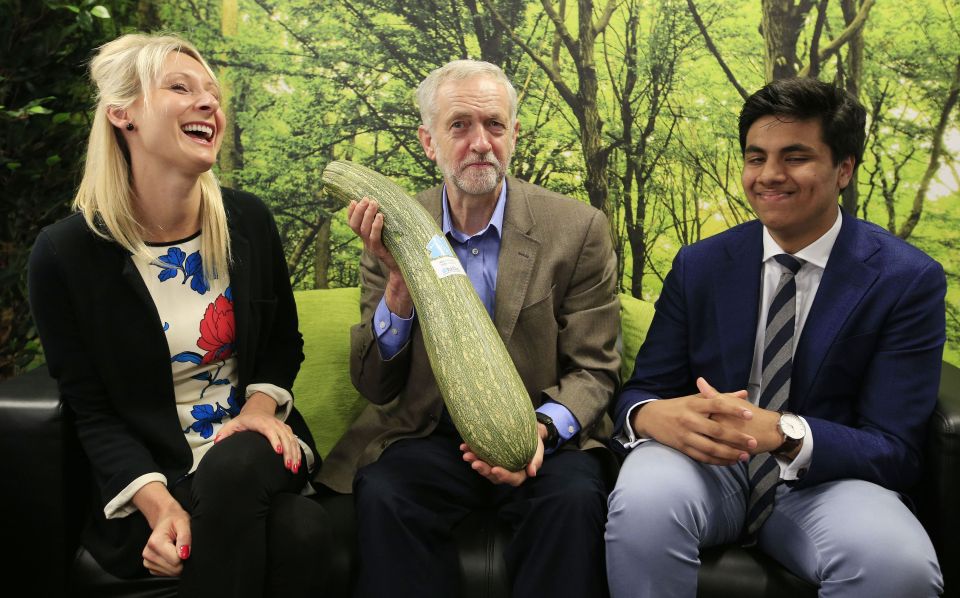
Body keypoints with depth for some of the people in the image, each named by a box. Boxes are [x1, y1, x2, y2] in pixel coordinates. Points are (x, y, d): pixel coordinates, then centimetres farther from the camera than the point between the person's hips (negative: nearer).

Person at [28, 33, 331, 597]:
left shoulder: (249, 220, 1)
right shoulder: (66, 253, -9)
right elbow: (91, 409, -6)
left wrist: (262, 404, -9)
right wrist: (157, 503, -21)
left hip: (256, 453, 3)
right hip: (150, 469, -3)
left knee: (299, 529, -32)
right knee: (297, 528, -32)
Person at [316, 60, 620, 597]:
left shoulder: (579, 229, -4)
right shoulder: (395, 231, 0)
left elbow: (593, 370, 0)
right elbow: (375, 387, 0)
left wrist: (542, 430, -22)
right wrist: (400, 281, -17)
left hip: (544, 437, 0)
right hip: (430, 437, 1)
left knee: (575, 497, -31)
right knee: (381, 494, -29)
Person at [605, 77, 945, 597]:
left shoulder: (909, 280, -5)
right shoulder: (699, 266, 2)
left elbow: (894, 450, -9)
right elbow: (640, 390, 2)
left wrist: (783, 432, -30)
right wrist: (654, 414, -25)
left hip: (825, 481, 0)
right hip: (707, 463, 1)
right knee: (642, 502, -33)